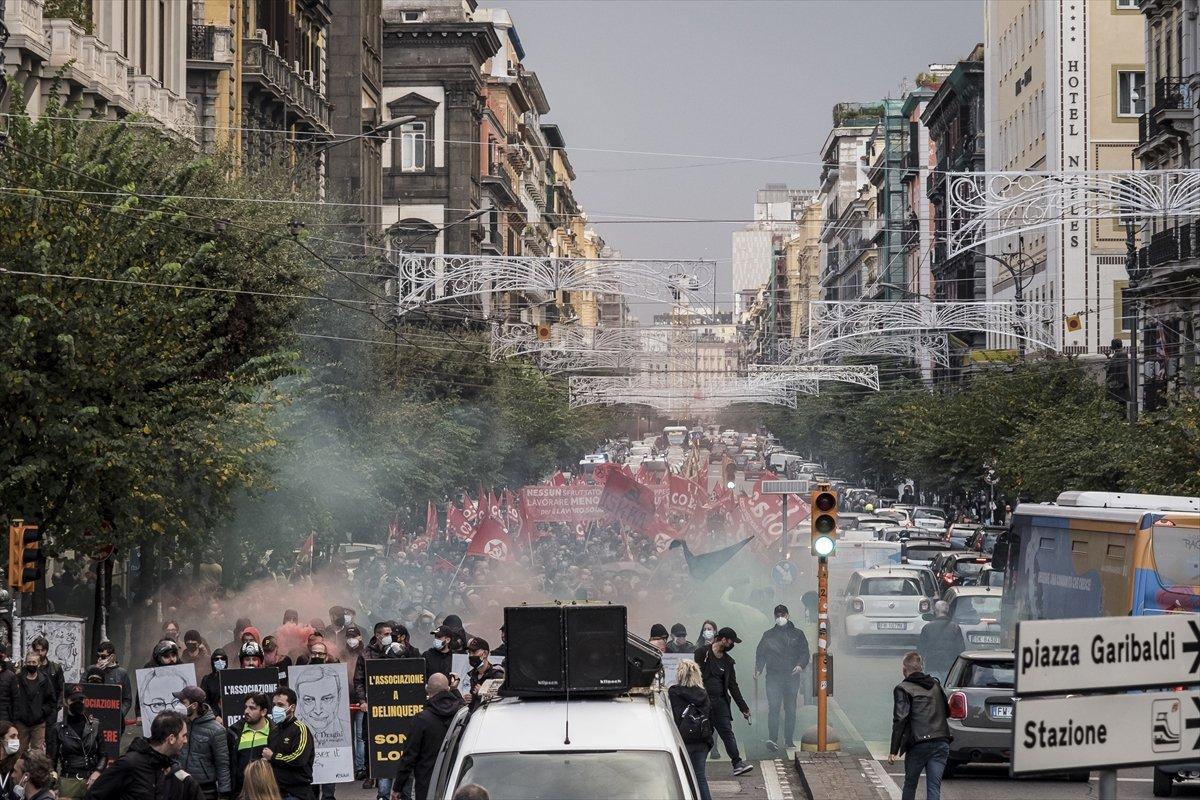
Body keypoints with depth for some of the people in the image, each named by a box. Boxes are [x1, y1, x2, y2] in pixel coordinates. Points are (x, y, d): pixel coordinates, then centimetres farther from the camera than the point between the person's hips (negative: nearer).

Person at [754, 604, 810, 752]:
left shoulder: (798, 634, 12)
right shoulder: (768, 635, 13)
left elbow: (804, 652, 7)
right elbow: (760, 653, 11)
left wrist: (800, 665, -13)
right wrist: (758, 669, -6)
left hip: (792, 676, 1)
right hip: (773, 676, -1)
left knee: (790, 709, 6)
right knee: (773, 708, -13)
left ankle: (789, 740, 14)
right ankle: (772, 739, -21)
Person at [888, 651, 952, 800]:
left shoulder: (903, 689, -2)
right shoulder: (936, 685, 17)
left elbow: (900, 720, -10)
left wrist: (894, 751, -9)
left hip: (918, 745, -4)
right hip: (941, 742, 4)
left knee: (910, 785, 15)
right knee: (934, 788, -1)